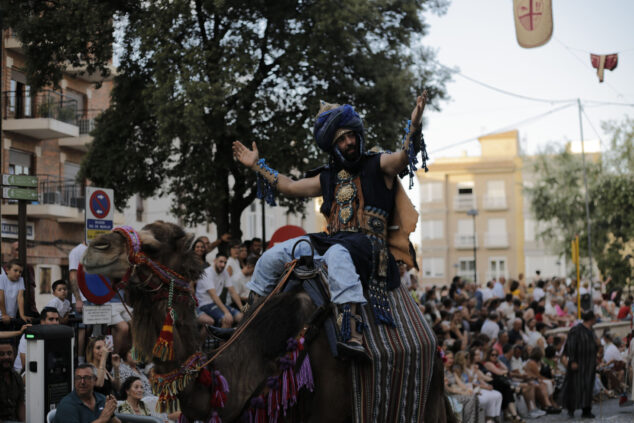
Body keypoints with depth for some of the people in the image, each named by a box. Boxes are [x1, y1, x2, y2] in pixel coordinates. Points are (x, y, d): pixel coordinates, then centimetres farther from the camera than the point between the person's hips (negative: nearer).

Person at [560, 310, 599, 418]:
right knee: (575, 386, -3)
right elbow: (571, 346, -16)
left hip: (589, 363, 7)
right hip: (578, 363, -7)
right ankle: (571, 408, 12)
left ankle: (586, 410, 9)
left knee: (588, 386, 6)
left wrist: (597, 344, 4)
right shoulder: (576, 330, -13)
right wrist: (573, 361, -20)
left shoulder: (591, 331, 11)